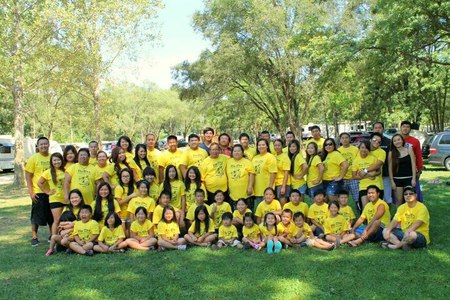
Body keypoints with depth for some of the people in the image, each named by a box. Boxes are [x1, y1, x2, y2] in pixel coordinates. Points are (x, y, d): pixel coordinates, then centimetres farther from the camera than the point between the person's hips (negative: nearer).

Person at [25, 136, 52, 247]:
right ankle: (34, 237, 17)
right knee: (37, 216, 4)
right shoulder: (33, 158, -4)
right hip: (38, 192, -3)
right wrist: (31, 192, -11)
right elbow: (28, 176, -5)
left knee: (52, 216, 13)